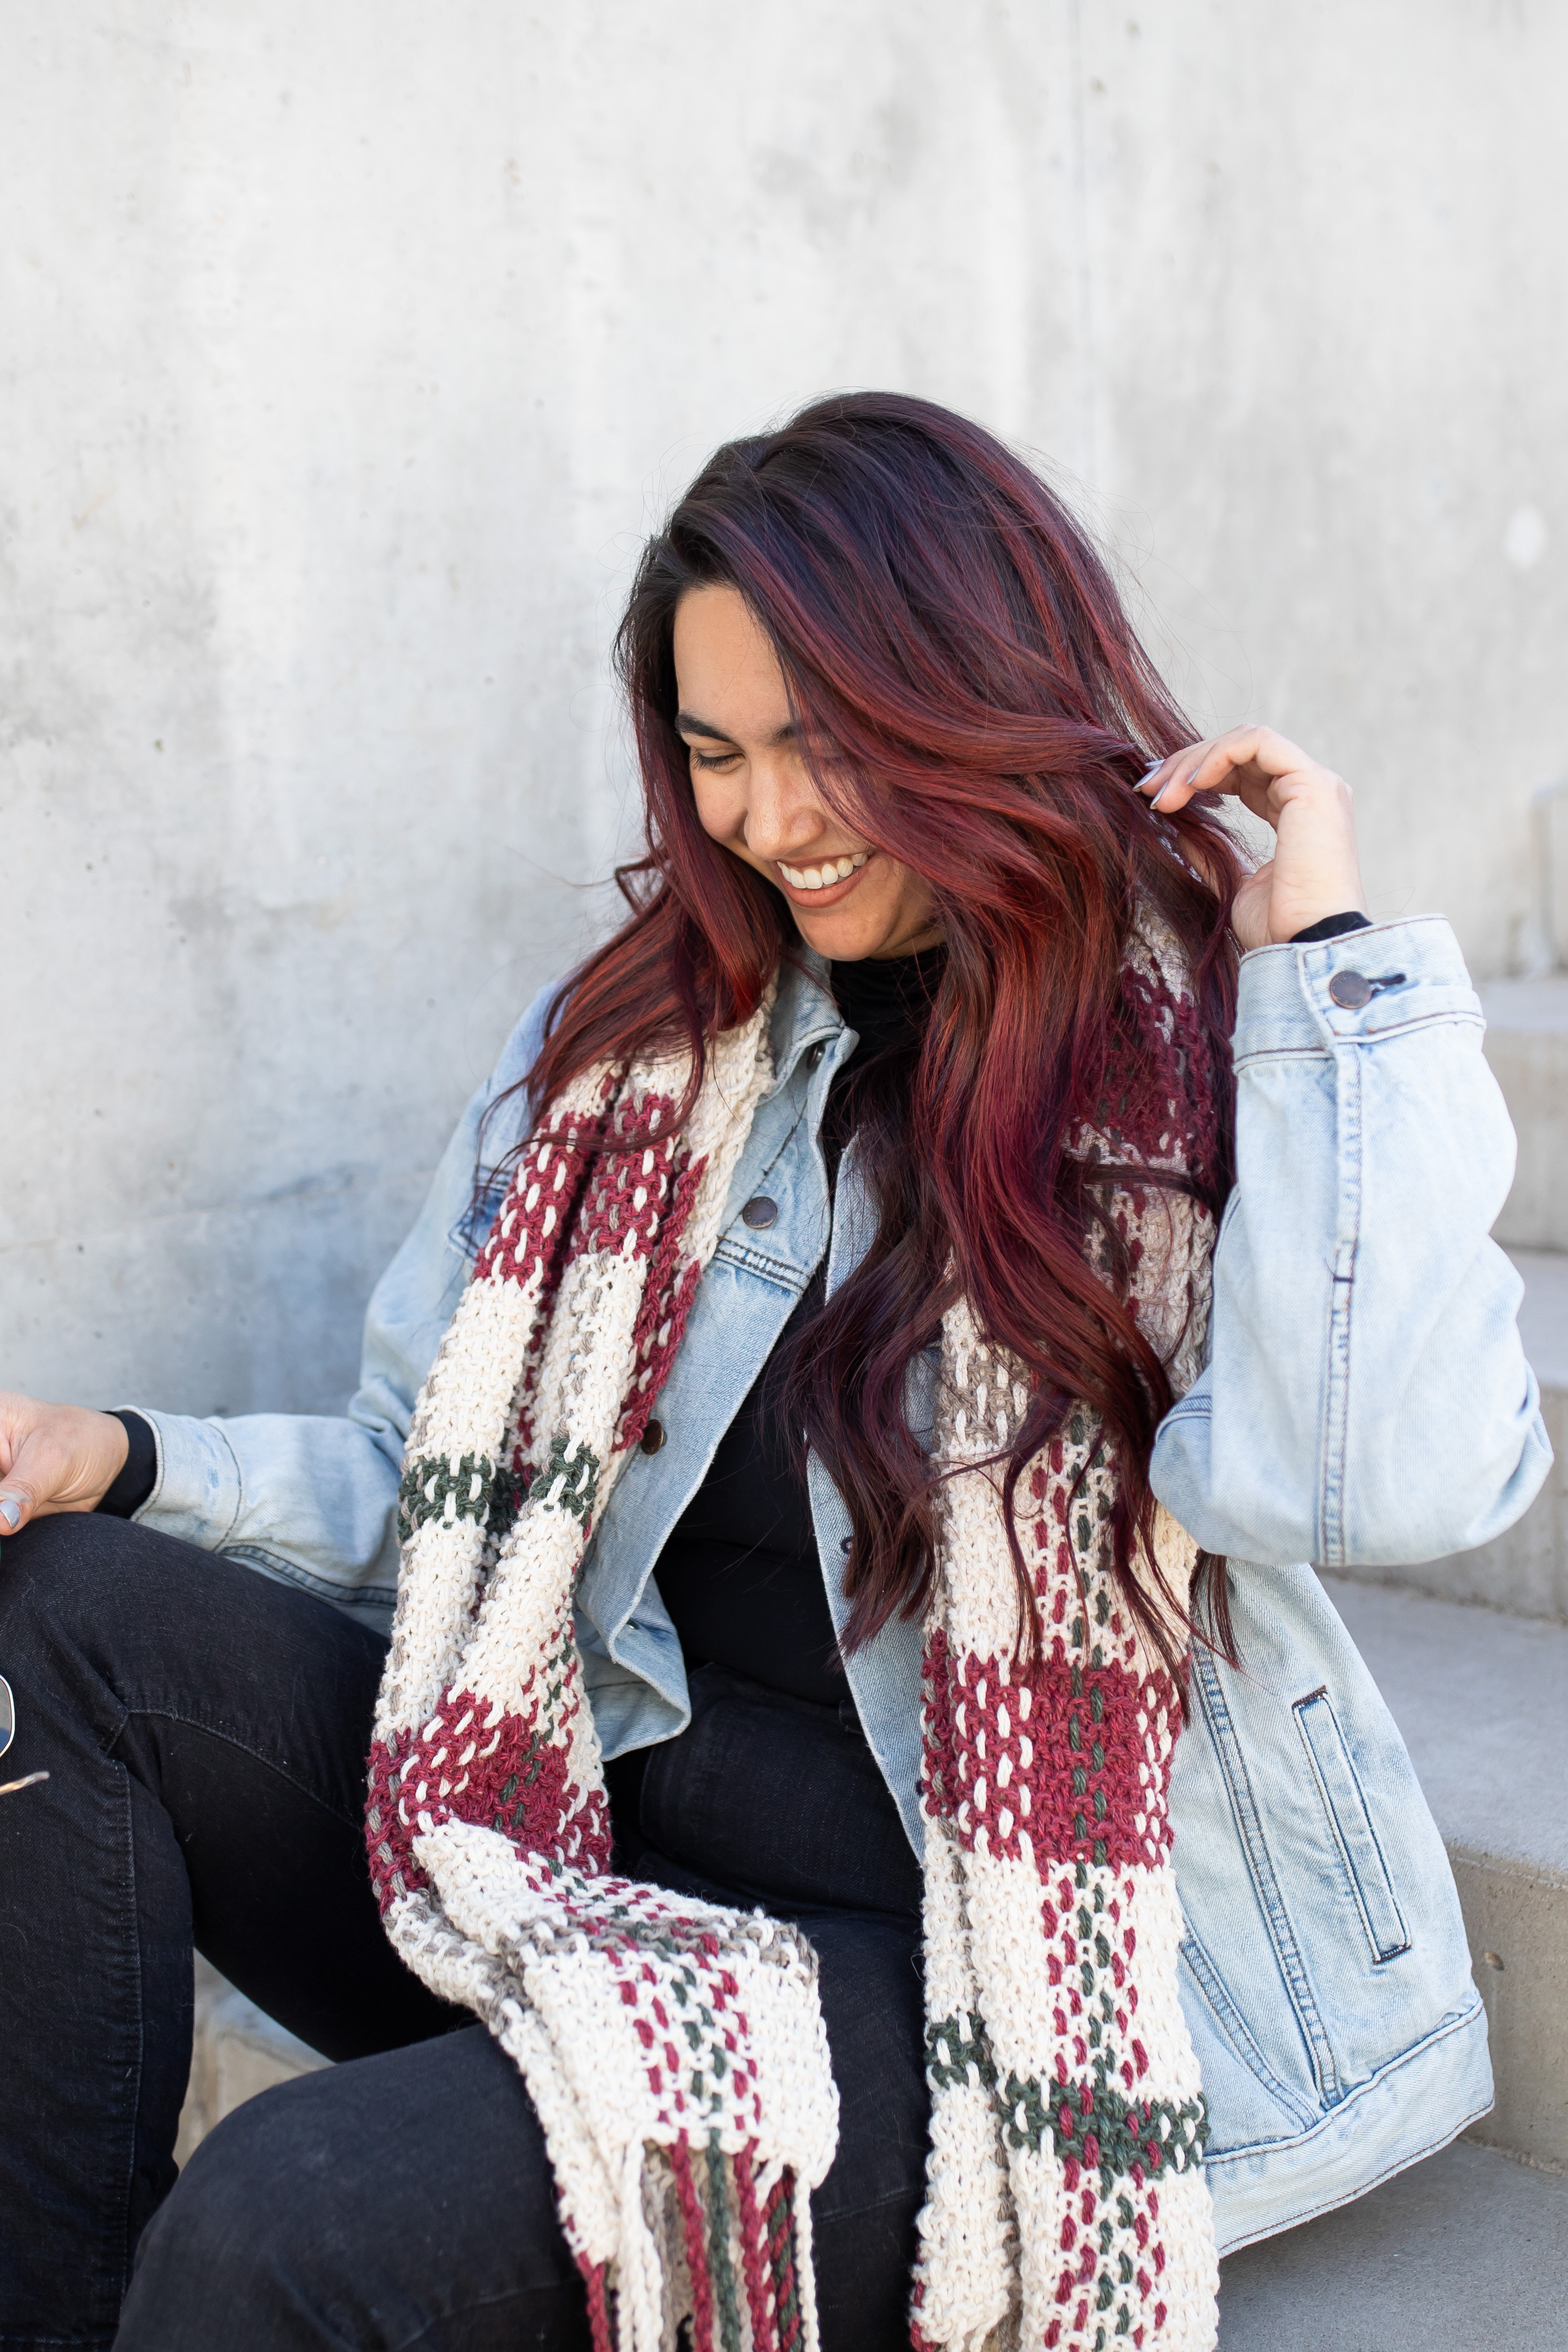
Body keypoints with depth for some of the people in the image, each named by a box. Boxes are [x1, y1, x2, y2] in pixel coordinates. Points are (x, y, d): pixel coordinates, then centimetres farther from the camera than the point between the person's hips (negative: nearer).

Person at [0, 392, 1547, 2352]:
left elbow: (1403, 1480, -27)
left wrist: (1323, 954, -19)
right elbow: (442, 1495, 12)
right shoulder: (641, 1028, 8)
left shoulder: (1209, 1071, -6)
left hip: (974, 1965, -5)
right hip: (595, 1842, 6)